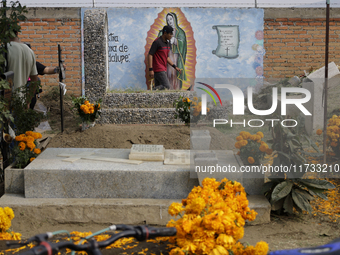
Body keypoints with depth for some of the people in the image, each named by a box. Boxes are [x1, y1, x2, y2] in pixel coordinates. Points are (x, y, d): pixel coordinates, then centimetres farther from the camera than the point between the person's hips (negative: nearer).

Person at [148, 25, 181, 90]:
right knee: (167, 86, -14)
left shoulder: (168, 43, 16)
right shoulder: (157, 42, -11)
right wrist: (150, 69, -19)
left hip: (163, 70, 9)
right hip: (158, 70, -9)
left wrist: (175, 67, 18)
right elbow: (150, 54, -13)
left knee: (158, 88, 4)